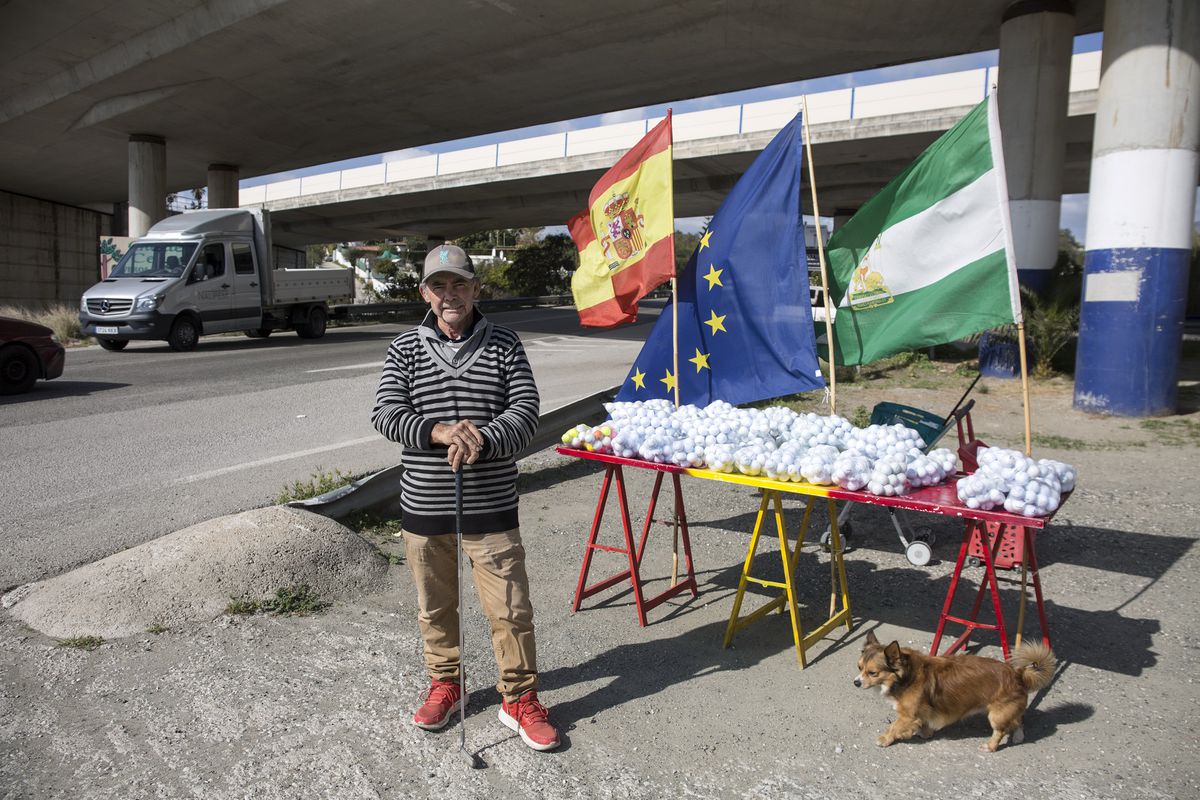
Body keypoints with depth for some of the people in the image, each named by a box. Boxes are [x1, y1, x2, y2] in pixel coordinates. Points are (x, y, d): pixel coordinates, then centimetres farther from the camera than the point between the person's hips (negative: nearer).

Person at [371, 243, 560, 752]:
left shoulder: (504, 346, -1)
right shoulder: (405, 349, 3)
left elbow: (525, 412, -8)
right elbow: (385, 414, -6)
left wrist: (482, 440, -26)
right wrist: (438, 431, -23)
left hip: (491, 507, -2)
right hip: (424, 506, 2)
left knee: (510, 609, 3)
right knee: (435, 606, 17)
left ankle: (520, 699, 22)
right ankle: (444, 685, 40)